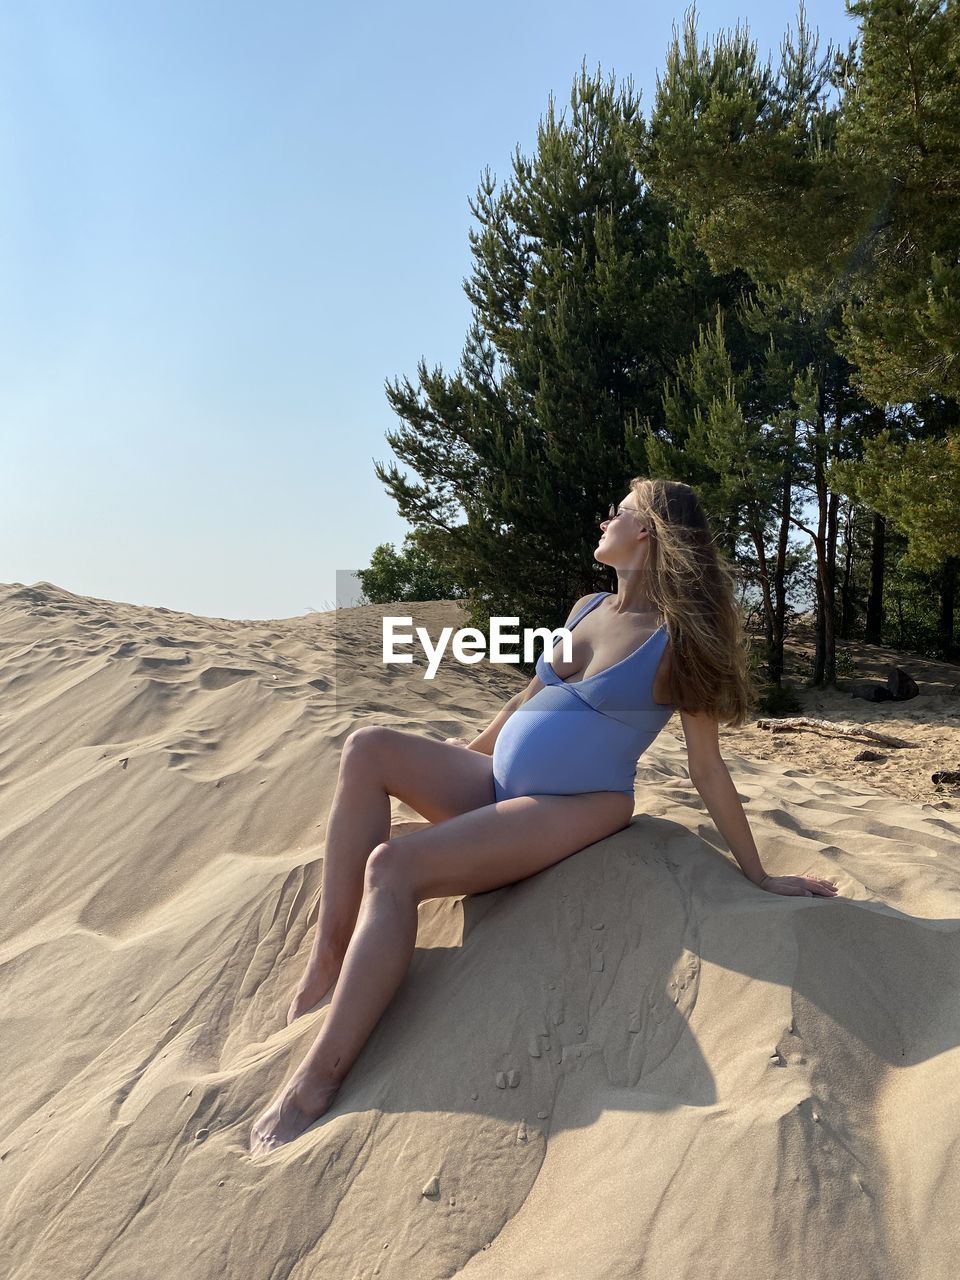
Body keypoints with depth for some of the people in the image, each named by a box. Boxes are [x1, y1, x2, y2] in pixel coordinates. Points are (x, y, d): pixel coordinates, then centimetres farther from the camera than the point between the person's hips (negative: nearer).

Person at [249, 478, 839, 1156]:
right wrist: (468, 752, 35)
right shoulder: (589, 607, 13)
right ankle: (332, 955, -15)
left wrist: (761, 876, -1)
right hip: (494, 786, 7)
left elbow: (708, 771, -3)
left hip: (573, 810, -7)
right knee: (368, 748, -15)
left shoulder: (677, 641, -7)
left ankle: (316, 1083, -20)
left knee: (393, 866, -27)